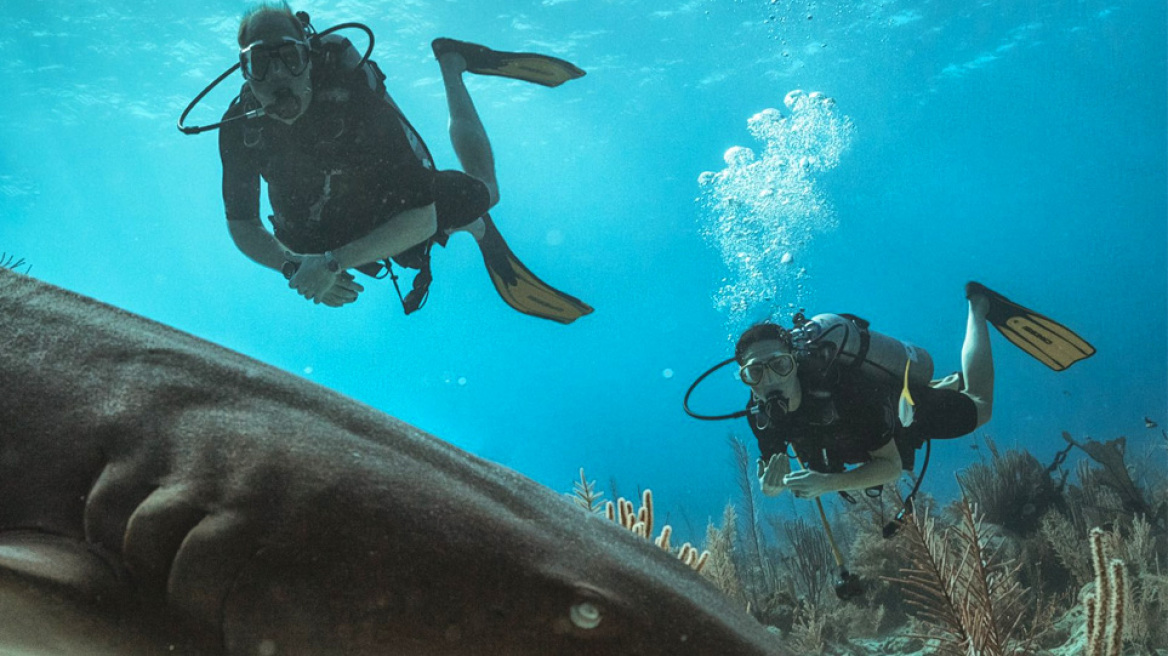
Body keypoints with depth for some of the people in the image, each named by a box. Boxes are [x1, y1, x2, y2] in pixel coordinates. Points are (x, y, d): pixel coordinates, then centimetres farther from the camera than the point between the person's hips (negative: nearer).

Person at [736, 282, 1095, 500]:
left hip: (910, 409, -4)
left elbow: (891, 466, -39)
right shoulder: (762, 412, -30)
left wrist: (826, 483, -54)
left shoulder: (839, 391, -46)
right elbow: (769, 480, -18)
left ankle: (978, 305, 33)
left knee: (979, 406, 24)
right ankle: (953, 381, 53)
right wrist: (771, 483, -43)